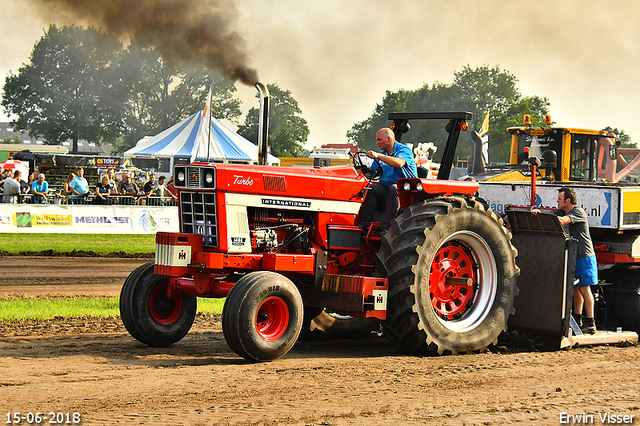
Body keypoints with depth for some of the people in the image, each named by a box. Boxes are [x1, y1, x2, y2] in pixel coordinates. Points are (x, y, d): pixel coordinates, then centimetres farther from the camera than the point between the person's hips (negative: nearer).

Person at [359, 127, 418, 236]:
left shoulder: (404, 150, -5)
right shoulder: (382, 154, 17)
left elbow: (399, 163, -28)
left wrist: (378, 156, -33)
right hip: (385, 187, 5)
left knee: (393, 188, -37)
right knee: (372, 188, -24)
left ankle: (387, 226, -39)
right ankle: (364, 224, -28)